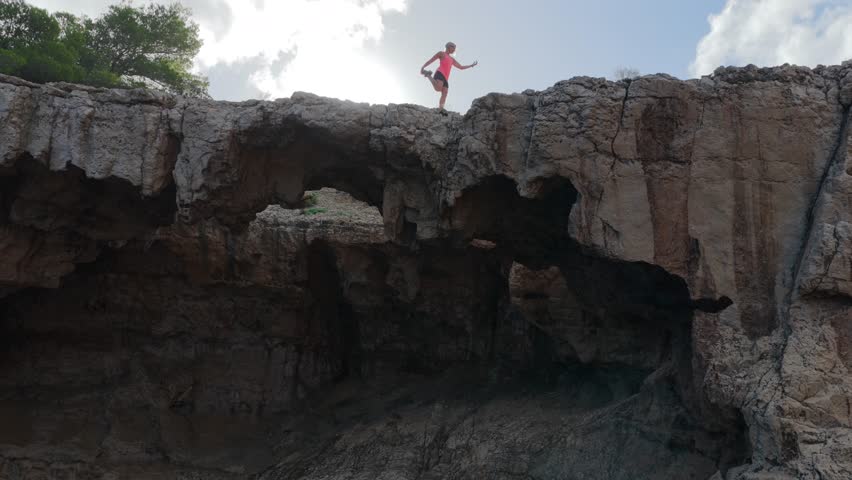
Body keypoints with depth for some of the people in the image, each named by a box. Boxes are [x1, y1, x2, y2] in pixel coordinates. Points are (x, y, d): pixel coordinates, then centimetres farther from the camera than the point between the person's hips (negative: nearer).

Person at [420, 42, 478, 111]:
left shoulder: (452, 59, 35)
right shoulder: (441, 53, 15)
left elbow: (461, 67, 38)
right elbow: (431, 60, 9)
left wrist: (471, 65, 33)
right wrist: (423, 67, -2)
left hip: (445, 78, 7)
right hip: (440, 74, -7)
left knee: (444, 94, -12)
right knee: (438, 88, -32)